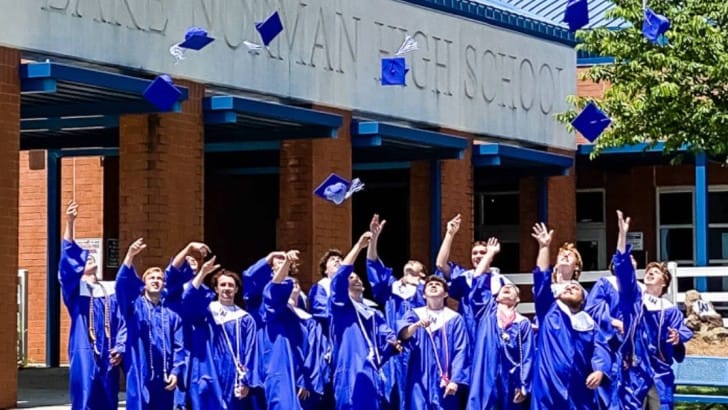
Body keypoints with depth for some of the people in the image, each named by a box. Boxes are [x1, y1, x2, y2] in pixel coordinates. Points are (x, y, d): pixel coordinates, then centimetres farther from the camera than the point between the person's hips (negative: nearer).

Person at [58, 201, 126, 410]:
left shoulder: (110, 293, 17)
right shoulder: (76, 289, 4)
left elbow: (122, 323, 13)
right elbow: (68, 262, -10)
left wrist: (120, 348, -5)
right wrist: (69, 224, -20)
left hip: (107, 356, 4)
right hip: (85, 354, -4)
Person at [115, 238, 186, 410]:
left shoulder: (172, 313, 10)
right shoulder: (135, 306, 3)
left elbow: (179, 346, 7)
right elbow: (122, 283, -14)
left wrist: (175, 371, -6)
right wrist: (130, 255, -27)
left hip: (164, 377, 3)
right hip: (140, 376, -3)